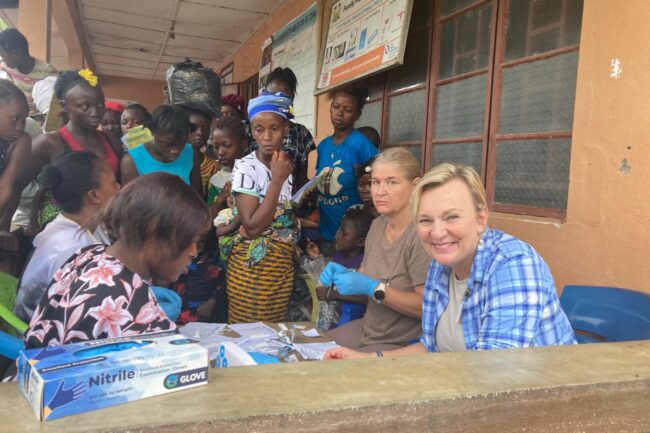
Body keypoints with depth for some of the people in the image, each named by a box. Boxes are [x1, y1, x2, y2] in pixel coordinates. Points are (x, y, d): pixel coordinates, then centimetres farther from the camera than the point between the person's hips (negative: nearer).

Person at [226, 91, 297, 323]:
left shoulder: (287, 165, 5)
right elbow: (253, 227, -23)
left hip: (284, 264, 6)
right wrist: (277, 180, -24)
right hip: (252, 266, -5)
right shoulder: (245, 167, -14)